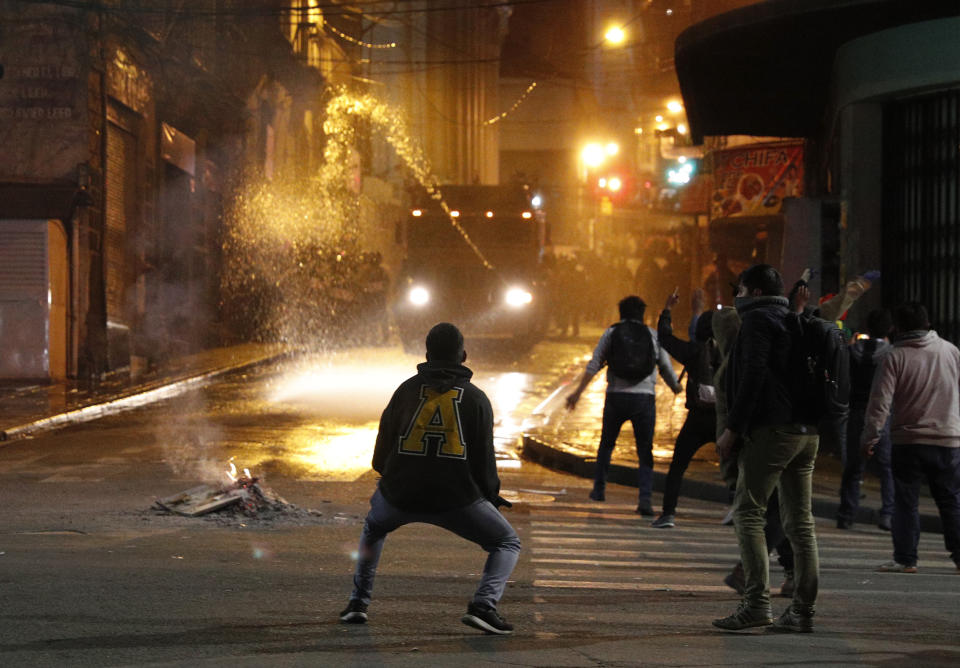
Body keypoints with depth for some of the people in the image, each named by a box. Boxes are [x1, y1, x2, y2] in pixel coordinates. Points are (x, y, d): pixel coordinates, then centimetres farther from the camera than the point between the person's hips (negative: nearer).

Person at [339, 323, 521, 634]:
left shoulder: (407, 389, 13)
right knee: (507, 543, 13)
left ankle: (358, 602, 27)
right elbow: (484, 459, 4)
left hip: (400, 493, 3)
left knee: (373, 529, 35)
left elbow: (382, 452, 17)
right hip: (456, 497, -3)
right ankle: (483, 605, -11)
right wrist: (491, 495, 21)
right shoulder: (476, 398, 7)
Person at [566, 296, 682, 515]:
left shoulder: (611, 333, 7)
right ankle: (644, 498, -10)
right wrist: (676, 387, 32)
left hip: (616, 397, 1)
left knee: (606, 444, 21)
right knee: (645, 451, 3)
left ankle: (599, 488, 25)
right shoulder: (653, 336, 8)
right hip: (644, 398, -1)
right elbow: (666, 368, 13)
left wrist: (578, 391, 1)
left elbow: (594, 364, 1)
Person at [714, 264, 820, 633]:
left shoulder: (757, 320, -4)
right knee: (799, 522, 7)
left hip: (772, 430, -8)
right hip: (807, 431, 8)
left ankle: (757, 603, -15)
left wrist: (732, 428, -14)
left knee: (748, 513, -7)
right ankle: (803, 610, 6)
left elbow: (753, 377, -15)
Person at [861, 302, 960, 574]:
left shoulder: (895, 357, -7)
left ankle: (905, 559, 2)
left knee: (905, 502, 4)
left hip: (907, 442, -3)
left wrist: (869, 438, -6)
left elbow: (880, 402, -12)